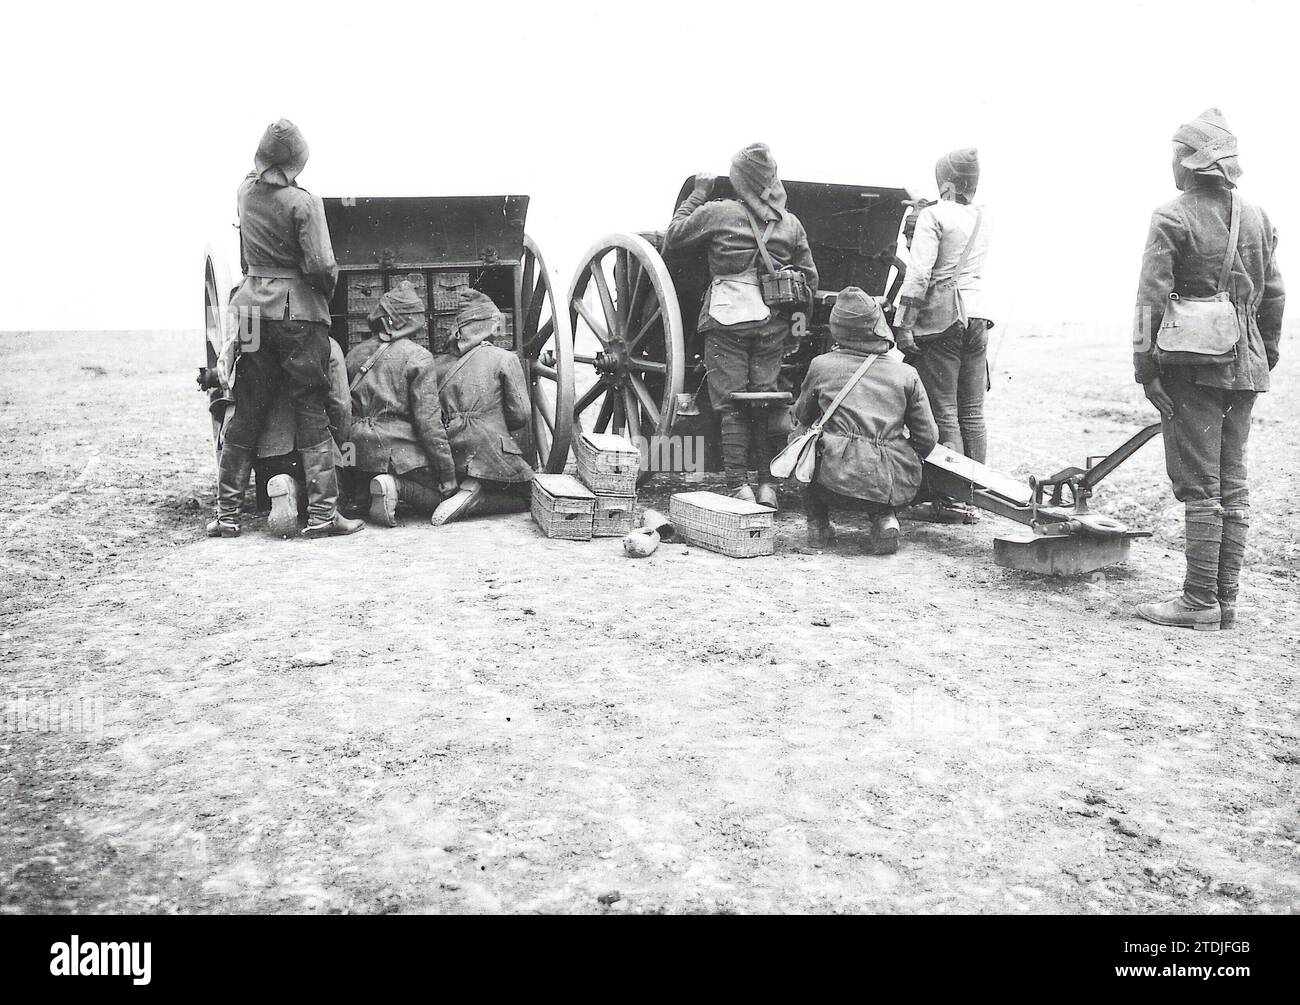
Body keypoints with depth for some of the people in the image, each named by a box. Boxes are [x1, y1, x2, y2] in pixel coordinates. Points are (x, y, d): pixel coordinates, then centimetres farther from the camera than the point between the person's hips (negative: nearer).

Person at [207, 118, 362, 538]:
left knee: (244, 415, 9)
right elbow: (320, 267, -14)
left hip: (252, 310, 5)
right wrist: (327, 289, 4)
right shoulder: (303, 203, -11)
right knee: (311, 414, 0)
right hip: (299, 314, -5)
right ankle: (321, 512, 1)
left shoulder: (246, 192, 6)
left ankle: (227, 514, 14)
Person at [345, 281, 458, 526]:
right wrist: (448, 473, -9)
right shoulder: (418, 357, -9)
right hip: (402, 453, -6)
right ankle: (396, 486, -18)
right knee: (440, 496, 7)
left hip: (361, 452, 6)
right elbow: (429, 421, -13)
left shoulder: (355, 354, 9)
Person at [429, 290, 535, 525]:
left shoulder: (438, 362, 10)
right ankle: (473, 498, -11)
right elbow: (521, 415, -4)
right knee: (529, 497, 15)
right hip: (491, 451, -5)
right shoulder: (505, 359, -2)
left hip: (448, 454, 6)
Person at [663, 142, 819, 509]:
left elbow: (672, 238, 8)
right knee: (766, 401, 9)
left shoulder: (716, 212, -3)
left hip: (728, 318, -3)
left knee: (731, 404, 1)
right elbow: (810, 279, 11)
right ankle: (768, 484, 10)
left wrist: (698, 193, 14)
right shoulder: (791, 223, 8)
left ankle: (739, 485, -2)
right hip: (773, 322, 3)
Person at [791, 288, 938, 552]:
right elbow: (928, 438, 10)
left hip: (838, 484, -1)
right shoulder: (906, 374, 7)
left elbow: (801, 416, 23)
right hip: (896, 488, 2)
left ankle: (817, 525, 19)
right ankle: (885, 518, 9)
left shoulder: (821, 365, 5)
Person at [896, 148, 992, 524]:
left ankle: (948, 500, -2)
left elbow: (919, 275, -16)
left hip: (941, 317, -7)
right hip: (977, 316, 7)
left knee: (944, 413, -4)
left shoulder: (933, 215, -8)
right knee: (973, 414, 9)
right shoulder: (983, 218, 13)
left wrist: (905, 325, -14)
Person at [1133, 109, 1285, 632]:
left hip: (1192, 366, -6)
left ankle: (1200, 601, 0)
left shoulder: (1172, 218, -8)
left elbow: (1152, 298, -12)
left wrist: (1144, 366, -8)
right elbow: (1273, 295, 14)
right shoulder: (1257, 218, 10)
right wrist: (1265, 355, 22)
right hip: (1244, 364, 6)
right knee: (1233, 486, 10)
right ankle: (1225, 599, 16)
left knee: (1200, 486, -3)